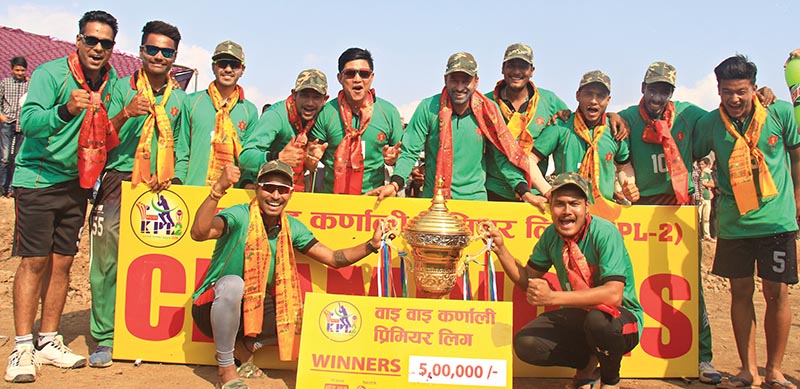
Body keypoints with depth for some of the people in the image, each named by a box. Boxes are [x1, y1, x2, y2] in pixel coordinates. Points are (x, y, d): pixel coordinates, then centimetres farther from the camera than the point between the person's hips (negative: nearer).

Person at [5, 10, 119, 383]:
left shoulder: (112, 80, 4)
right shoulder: (51, 73, -13)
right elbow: (28, 121, -29)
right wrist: (66, 110, -44)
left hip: (77, 182, 5)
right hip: (38, 179, -5)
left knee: (62, 262, 9)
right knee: (34, 261, -5)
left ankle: (49, 341, 19)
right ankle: (22, 348, 2)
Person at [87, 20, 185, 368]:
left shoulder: (180, 98, 14)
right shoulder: (122, 88, 6)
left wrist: (171, 179, 0)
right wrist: (126, 113, -16)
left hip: (160, 190, 2)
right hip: (120, 181, -2)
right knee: (108, 256, -8)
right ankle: (104, 337, 1)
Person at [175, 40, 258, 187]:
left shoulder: (250, 110, 10)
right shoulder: (191, 102, 8)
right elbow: (181, 151, 9)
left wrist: (247, 183, -7)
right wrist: (177, 181, -1)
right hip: (193, 187, 0)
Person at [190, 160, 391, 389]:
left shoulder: (292, 228, -1)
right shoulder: (239, 216, -17)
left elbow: (334, 259, 0)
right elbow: (199, 233, -36)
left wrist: (372, 244, -13)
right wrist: (218, 189, -47)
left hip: (254, 309, 5)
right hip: (213, 308, -5)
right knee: (233, 283, -36)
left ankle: (244, 346, 1)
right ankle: (226, 368, -16)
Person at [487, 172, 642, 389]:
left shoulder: (604, 233, -22)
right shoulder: (551, 235, -3)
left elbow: (613, 295, -33)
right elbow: (527, 280, 8)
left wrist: (553, 297, -38)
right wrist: (500, 249, -8)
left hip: (620, 316, -5)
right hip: (578, 316, 5)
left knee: (598, 319, -39)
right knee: (524, 343, -18)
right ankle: (588, 363, 8)